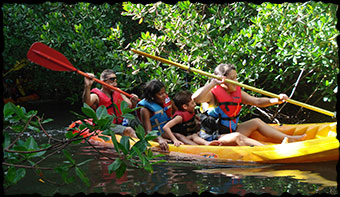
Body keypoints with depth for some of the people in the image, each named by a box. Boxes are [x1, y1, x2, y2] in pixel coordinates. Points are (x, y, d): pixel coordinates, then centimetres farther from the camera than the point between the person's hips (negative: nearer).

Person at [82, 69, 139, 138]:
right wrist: (87, 86, -48)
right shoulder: (96, 96, -8)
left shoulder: (118, 93, 13)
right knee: (128, 130, -28)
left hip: (121, 124, 7)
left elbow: (130, 106, 16)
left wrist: (133, 102, -9)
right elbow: (87, 102, -31)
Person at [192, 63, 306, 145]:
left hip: (231, 131, 9)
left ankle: (288, 139, -2)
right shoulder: (213, 94, -16)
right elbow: (195, 98, -36)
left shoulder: (237, 93, 8)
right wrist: (213, 83, -35)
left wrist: (276, 100, -6)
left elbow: (257, 102, 9)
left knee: (256, 122, 4)